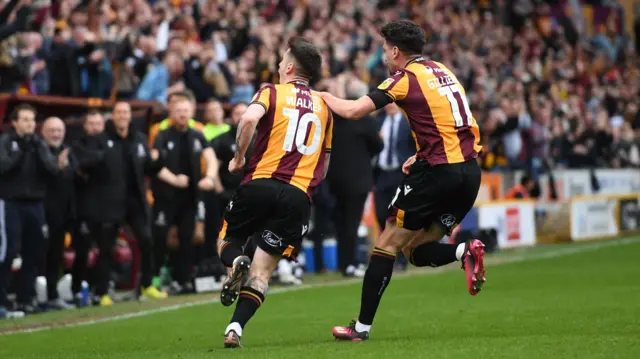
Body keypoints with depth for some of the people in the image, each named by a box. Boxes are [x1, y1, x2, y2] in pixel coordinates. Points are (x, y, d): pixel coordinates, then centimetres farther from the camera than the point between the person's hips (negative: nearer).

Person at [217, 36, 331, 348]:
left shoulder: (272, 92, 7)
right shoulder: (323, 108, 20)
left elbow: (249, 118, -16)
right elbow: (323, 166, 21)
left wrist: (239, 157, -4)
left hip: (260, 183, -2)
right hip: (299, 196, 3)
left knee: (226, 241, 19)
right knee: (262, 271, 4)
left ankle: (236, 263, -16)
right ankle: (235, 329, -15)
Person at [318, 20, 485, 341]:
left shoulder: (405, 78, -5)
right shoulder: (442, 71, 18)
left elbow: (352, 111, -9)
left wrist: (326, 96, 9)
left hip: (437, 171, -7)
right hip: (469, 169, 7)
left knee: (387, 243, 3)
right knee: (416, 249, 13)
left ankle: (362, 326, 3)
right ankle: (465, 251, -14)